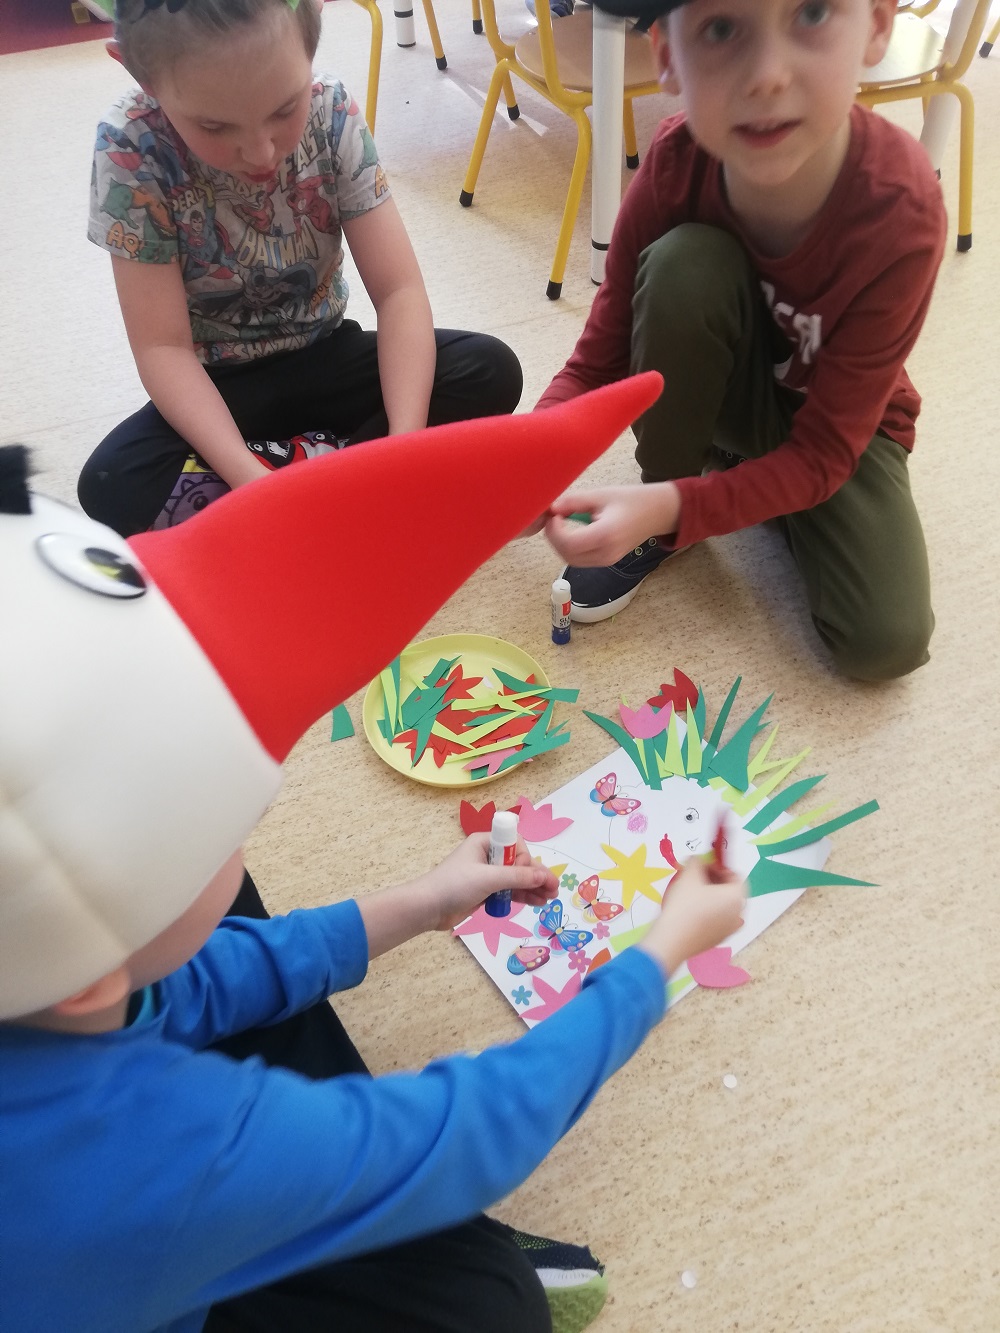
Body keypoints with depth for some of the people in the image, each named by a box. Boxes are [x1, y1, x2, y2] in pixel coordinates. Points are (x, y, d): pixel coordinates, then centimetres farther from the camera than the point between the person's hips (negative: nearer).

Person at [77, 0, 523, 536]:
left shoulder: (332, 114, -16)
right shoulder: (131, 149, -21)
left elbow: (399, 291, -18)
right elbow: (163, 348, -20)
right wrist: (250, 479, -35)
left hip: (325, 358, 2)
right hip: (218, 386, -1)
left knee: (491, 372, -19)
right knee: (113, 489, -30)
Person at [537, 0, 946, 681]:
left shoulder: (900, 214, -32)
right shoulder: (677, 162, -26)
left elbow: (823, 455, -28)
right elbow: (601, 354, -17)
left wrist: (672, 509, -42)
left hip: (838, 424, 0)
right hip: (722, 387, 1)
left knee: (886, 642, -21)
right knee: (684, 263, -32)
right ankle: (669, 488, -9)